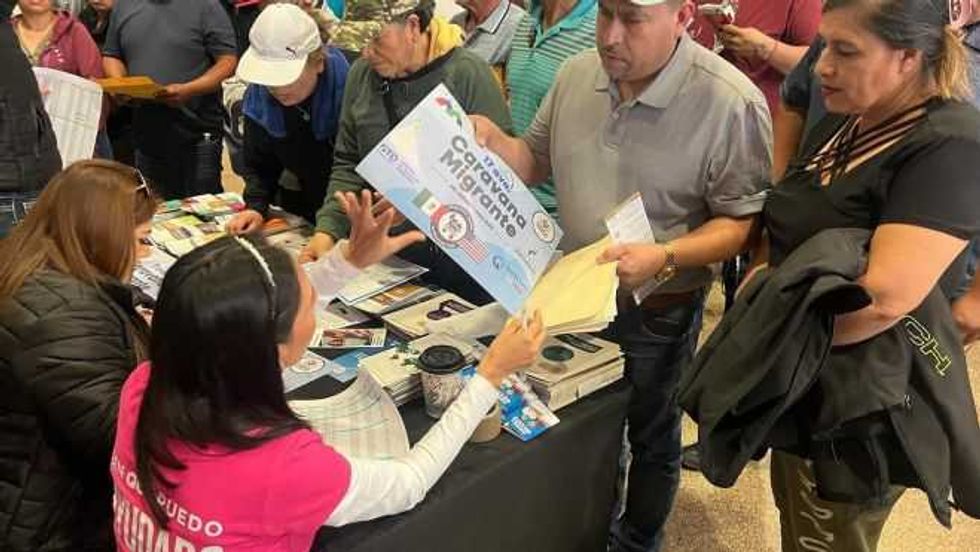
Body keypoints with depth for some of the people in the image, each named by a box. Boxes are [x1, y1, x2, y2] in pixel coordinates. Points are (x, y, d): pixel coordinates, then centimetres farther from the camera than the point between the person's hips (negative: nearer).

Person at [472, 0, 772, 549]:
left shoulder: (731, 102, -22)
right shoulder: (577, 74, -4)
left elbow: (743, 221, -17)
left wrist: (665, 257, -33)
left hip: (658, 311, -5)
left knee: (650, 439, 19)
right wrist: (492, 139, -14)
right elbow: (537, 160, 7)